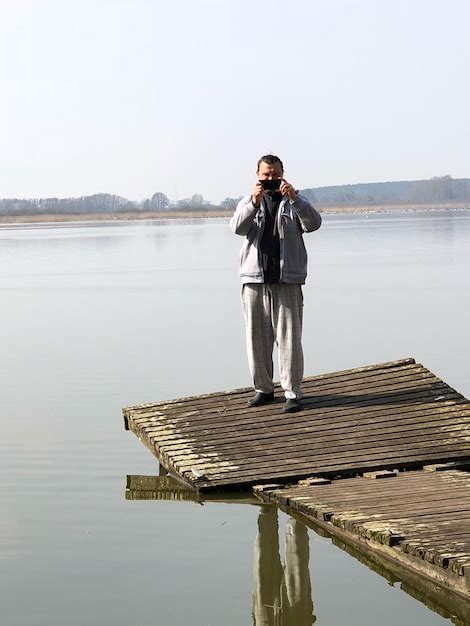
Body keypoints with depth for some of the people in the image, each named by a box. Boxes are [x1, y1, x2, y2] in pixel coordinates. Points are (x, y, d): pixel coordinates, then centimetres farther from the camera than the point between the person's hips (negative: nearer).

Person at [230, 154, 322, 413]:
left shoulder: (294, 202, 10)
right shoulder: (248, 202, 14)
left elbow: (313, 223, -8)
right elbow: (238, 227, -6)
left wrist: (293, 198, -21)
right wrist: (254, 201, -20)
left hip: (287, 280, -2)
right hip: (255, 279, 2)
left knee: (289, 338, -6)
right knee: (257, 336, 6)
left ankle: (293, 393, -4)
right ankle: (263, 388, 18)